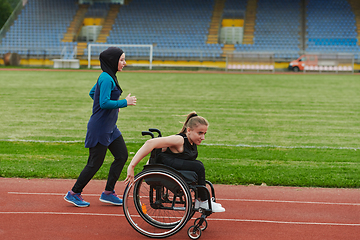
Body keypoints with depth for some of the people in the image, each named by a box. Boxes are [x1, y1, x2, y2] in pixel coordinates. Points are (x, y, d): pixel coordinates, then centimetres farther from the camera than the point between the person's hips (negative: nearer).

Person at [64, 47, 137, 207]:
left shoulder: (108, 77, 11)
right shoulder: (106, 78, -19)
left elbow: (92, 93, 23)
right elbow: (105, 103, -27)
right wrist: (125, 102, -18)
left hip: (109, 127, 10)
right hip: (100, 128, -10)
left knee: (122, 155, 9)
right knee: (95, 163, -2)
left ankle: (108, 193, 16)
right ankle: (74, 193, 12)